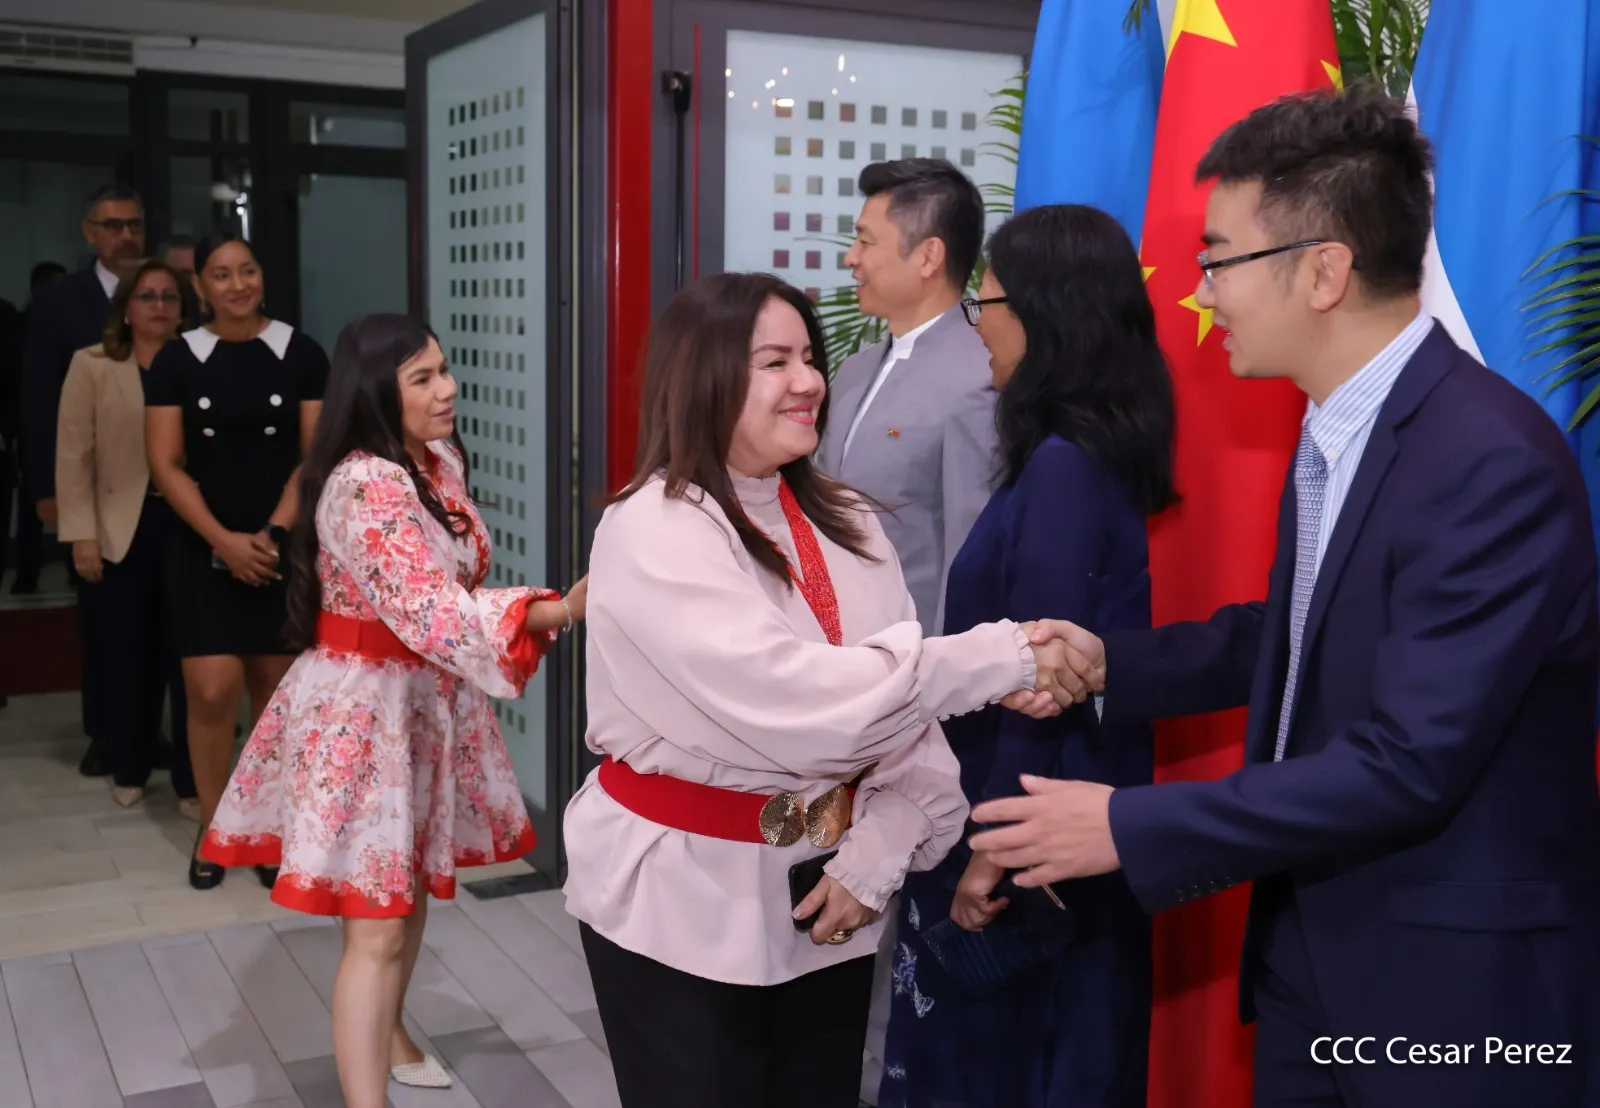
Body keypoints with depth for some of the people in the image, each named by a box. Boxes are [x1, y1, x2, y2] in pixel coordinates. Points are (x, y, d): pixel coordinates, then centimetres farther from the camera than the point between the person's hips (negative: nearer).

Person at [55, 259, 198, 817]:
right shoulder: (91, 366, 4)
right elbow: (74, 455, 1)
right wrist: (81, 534, -4)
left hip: (189, 525, 0)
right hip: (123, 530, 1)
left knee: (188, 654, 2)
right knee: (129, 652, 10)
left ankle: (192, 779, 12)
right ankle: (129, 770, 27)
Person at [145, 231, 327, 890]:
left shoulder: (301, 354, 0)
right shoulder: (177, 359, 1)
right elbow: (166, 464, -1)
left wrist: (273, 533, -11)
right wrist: (224, 540, -11)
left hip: (283, 547, 0)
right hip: (204, 550, 0)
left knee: (275, 689, 4)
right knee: (212, 691, -7)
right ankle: (212, 831, 11)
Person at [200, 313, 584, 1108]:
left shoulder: (441, 462, 3)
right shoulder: (365, 488, -25)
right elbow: (432, 614, -35)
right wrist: (558, 610, -43)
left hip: (427, 700, 9)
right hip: (365, 708, -9)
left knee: (412, 884, 22)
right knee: (377, 923, -7)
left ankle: (387, 1034, 44)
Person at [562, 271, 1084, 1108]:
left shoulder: (848, 525, 4)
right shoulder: (652, 532, -16)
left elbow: (907, 712, 0)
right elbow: (796, 702, -27)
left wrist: (876, 856, -14)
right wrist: (1001, 660, -24)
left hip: (826, 899, 5)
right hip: (683, 911, -5)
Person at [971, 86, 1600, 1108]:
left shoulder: (1493, 463, -26)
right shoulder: (1333, 429, 2)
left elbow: (1407, 765, -27)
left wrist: (1130, 827, -23)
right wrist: (1110, 661, 2)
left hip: (1450, 984, -7)